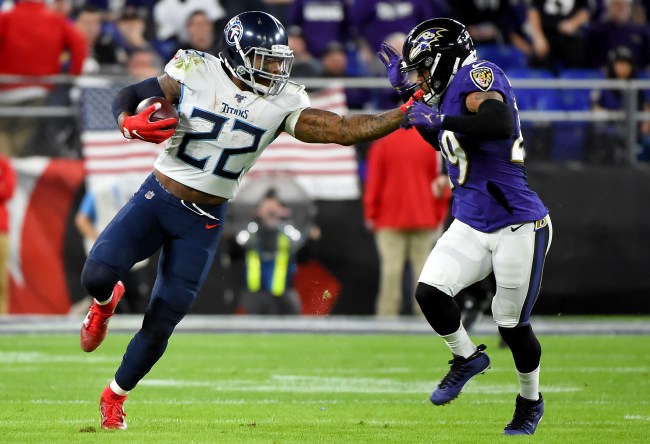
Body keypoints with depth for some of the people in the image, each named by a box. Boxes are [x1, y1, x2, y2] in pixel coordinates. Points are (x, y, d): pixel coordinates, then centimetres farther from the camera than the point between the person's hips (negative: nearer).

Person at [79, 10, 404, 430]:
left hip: (204, 222, 2)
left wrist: (407, 113, -16)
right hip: (157, 199, -2)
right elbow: (127, 96, -2)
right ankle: (106, 302, 17)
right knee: (97, 275, -22)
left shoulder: (282, 103, -5)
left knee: (160, 325, 1)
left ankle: (116, 397, 25)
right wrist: (130, 123, -24)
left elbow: (345, 130, -8)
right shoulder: (196, 74, -10)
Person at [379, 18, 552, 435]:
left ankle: (531, 401, 28)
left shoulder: (476, 75, -15)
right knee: (430, 292, -10)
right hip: (471, 226, 8)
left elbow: (501, 124, -34)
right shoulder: (449, 94, 10)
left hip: (518, 227, -7)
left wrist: (438, 120, -26)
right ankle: (467, 357, 16)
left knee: (513, 325, 3)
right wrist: (408, 92, 22)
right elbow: (444, 142, 29)